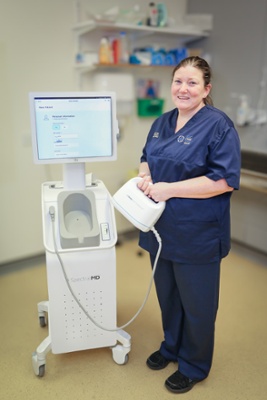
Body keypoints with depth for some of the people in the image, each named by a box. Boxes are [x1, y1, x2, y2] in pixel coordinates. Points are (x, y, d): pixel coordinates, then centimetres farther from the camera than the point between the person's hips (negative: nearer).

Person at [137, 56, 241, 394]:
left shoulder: (218, 126, -15)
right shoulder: (162, 123, 8)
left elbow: (224, 181, -21)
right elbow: (147, 159, 18)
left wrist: (168, 189, -23)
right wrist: (145, 178, -6)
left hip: (196, 234, -6)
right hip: (162, 228, 7)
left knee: (196, 302, 11)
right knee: (167, 294, 22)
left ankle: (194, 366, 35)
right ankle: (171, 346, 47)